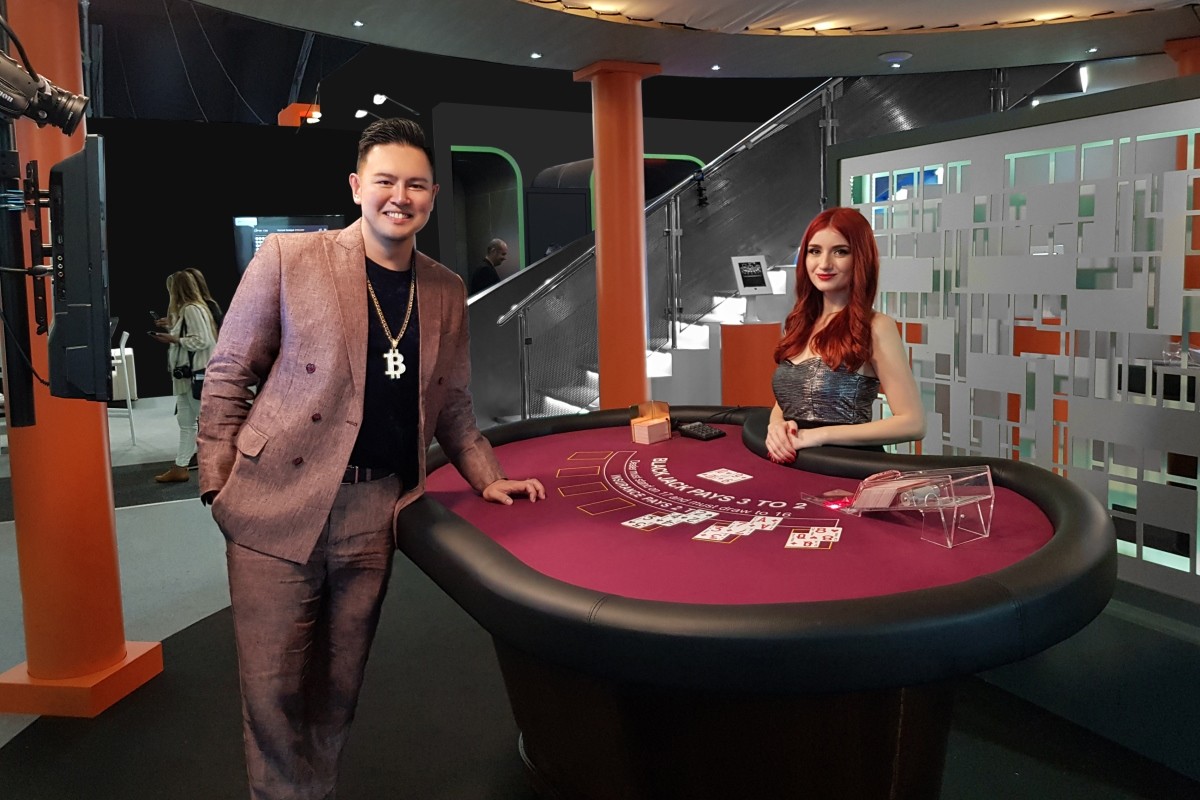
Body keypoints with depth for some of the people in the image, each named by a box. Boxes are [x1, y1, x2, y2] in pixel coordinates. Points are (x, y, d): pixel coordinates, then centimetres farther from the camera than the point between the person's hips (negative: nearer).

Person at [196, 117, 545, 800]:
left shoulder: (449, 293, 8)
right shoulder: (288, 258, -4)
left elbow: (451, 405, 17)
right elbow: (228, 377, 0)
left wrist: (489, 478, 6)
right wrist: (220, 487, -4)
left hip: (375, 510, 3)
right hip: (278, 503, -3)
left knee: (340, 685, 13)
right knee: (274, 684, 4)